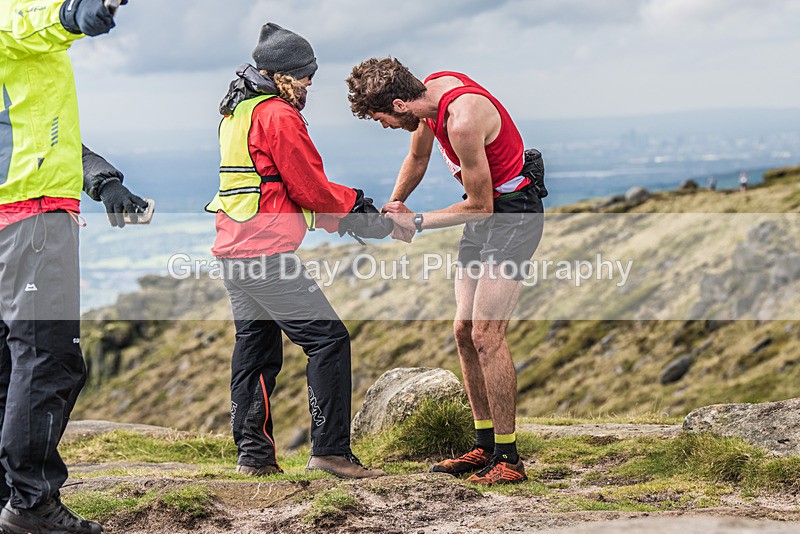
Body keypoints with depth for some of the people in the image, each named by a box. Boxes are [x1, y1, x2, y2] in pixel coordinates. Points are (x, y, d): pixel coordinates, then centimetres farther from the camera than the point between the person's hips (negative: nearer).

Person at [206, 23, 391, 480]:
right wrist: (354, 204, 6)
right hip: (267, 252, -10)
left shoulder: (237, 113, 19)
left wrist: (346, 208, 15)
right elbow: (311, 190, -11)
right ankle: (331, 449, -11)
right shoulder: (279, 116, -12)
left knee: (256, 347, 14)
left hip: (234, 249, 10)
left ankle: (254, 455, 15)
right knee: (329, 339, -8)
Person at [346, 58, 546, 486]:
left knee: (486, 335, -15)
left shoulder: (463, 122, -29)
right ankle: (485, 446, 15)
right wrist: (394, 205, 12)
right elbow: (418, 158, 20)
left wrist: (418, 223, -9)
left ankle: (508, 459, -9)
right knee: (464, 331, 7)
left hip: (512, 214, -9)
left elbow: (479, 206, -19)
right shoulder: (430, 89, -1)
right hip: (484, 213, 9)